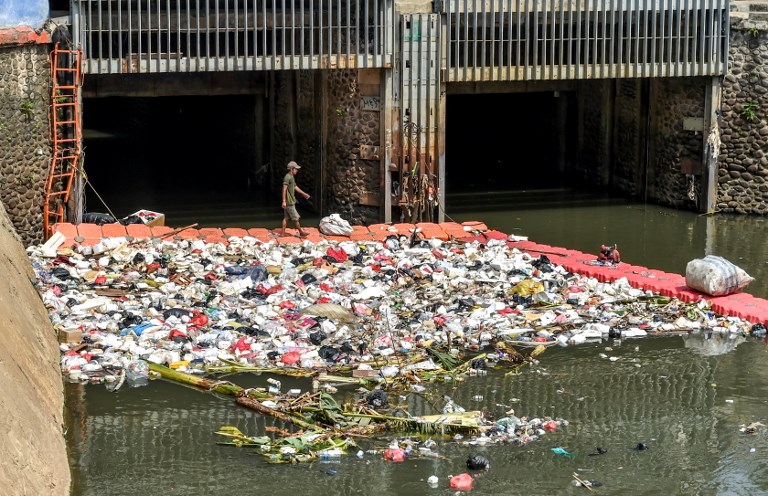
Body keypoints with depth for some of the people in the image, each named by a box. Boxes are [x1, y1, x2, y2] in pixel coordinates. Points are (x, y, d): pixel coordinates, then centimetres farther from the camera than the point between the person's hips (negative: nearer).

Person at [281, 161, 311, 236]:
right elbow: (284, 189, -21)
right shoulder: (287, 177, -17)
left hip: (290, 201, 10)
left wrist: (304, 194, 34)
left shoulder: (292, 177, 15)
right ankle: (301, 232, 8)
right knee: (295, 217, 0)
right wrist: (284, 201, -25)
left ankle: (283, 233, 12)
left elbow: (295, 187, 27)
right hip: (289, 202, -10)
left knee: (286, 217, 10)